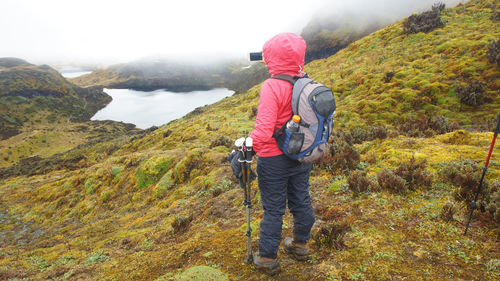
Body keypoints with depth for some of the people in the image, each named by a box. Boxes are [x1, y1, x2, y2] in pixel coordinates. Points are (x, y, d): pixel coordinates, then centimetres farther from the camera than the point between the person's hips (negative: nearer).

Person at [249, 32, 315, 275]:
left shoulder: (272, 87, -23)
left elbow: (263, 131, -27)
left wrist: (245, 148, -15)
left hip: (274, 160, -6)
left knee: (273, 209, 8)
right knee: (301, 201, 21)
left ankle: (267, 258, 26)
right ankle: (300, 245, 42)